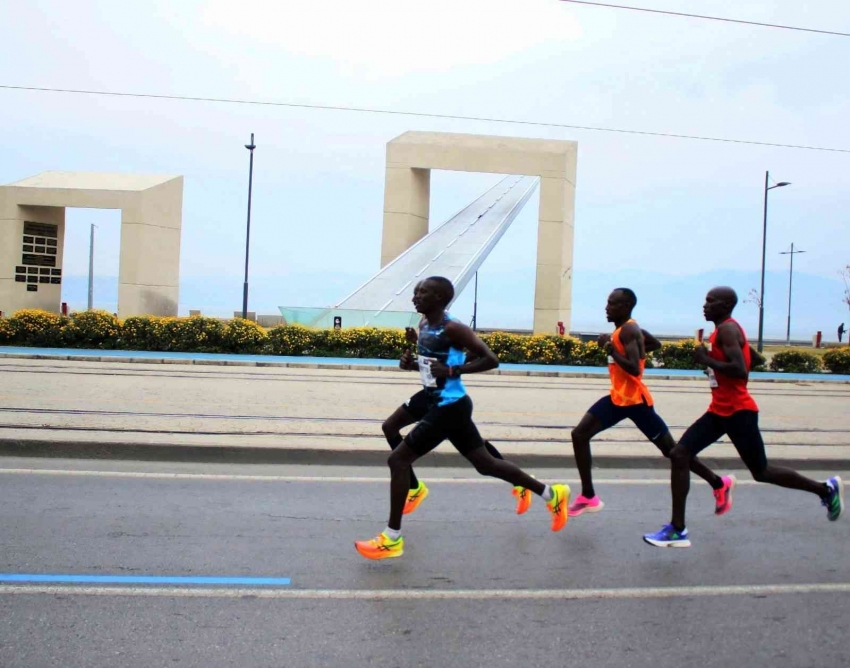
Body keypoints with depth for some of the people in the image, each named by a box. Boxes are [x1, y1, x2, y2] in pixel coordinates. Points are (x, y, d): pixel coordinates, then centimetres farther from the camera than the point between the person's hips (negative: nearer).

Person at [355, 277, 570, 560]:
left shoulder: (452, 328, -18)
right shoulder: (425, 325, 9)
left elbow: (491, 359, -18)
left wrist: (453, 371, -24)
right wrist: (412, 363, 1)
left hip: (449, 407, -10)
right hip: (443, 405, 10)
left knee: (398, 459, -7)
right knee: (485, 463, 18)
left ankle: (391, 540, 4)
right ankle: (552, 494, 31)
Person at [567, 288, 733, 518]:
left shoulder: (629, 330, -18)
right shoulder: (625, 329, 11)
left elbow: (635, 370, -28)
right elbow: (656, 344, 26)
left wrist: (611, 349, -23)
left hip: (635, 400, -10)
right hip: (617, 397, 10)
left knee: (672, 450, 2)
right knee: (579, 435, -1)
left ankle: (720, 484, 20)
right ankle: (589, 497, 3)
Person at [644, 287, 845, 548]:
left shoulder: (727, 329, -15)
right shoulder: (723, 330, 14)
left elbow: (741, 371, -27)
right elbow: (752, 360, 26)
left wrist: (706, 359, -19)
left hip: (738, 412, -10)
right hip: (719, 411, 10)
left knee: (761, 472, 5)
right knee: (679, 455, -3)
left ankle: (826, 489, 28)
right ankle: (677, 529, -2)